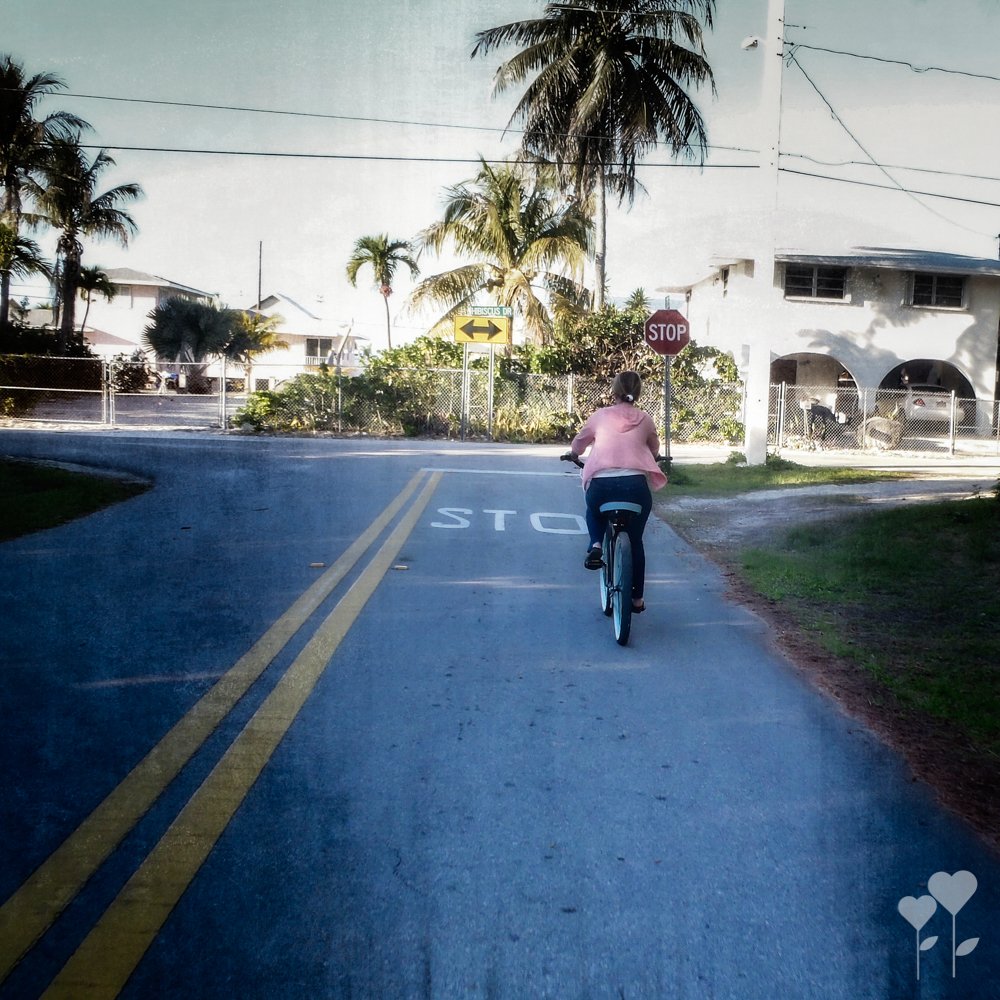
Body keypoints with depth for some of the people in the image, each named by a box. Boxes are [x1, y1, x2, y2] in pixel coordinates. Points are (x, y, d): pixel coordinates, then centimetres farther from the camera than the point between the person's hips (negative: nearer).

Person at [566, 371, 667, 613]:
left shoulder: (600, 416, 11)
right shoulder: (645, 419, 13)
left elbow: (578, 443, 25)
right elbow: (654, 450, 29)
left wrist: (573, 454, 47)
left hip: (600, 483, 0)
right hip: (636, 484, 1)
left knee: (594, 512, 36)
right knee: (635, 541, 20)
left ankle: (595, 544, 7)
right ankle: (637, 598, 26)